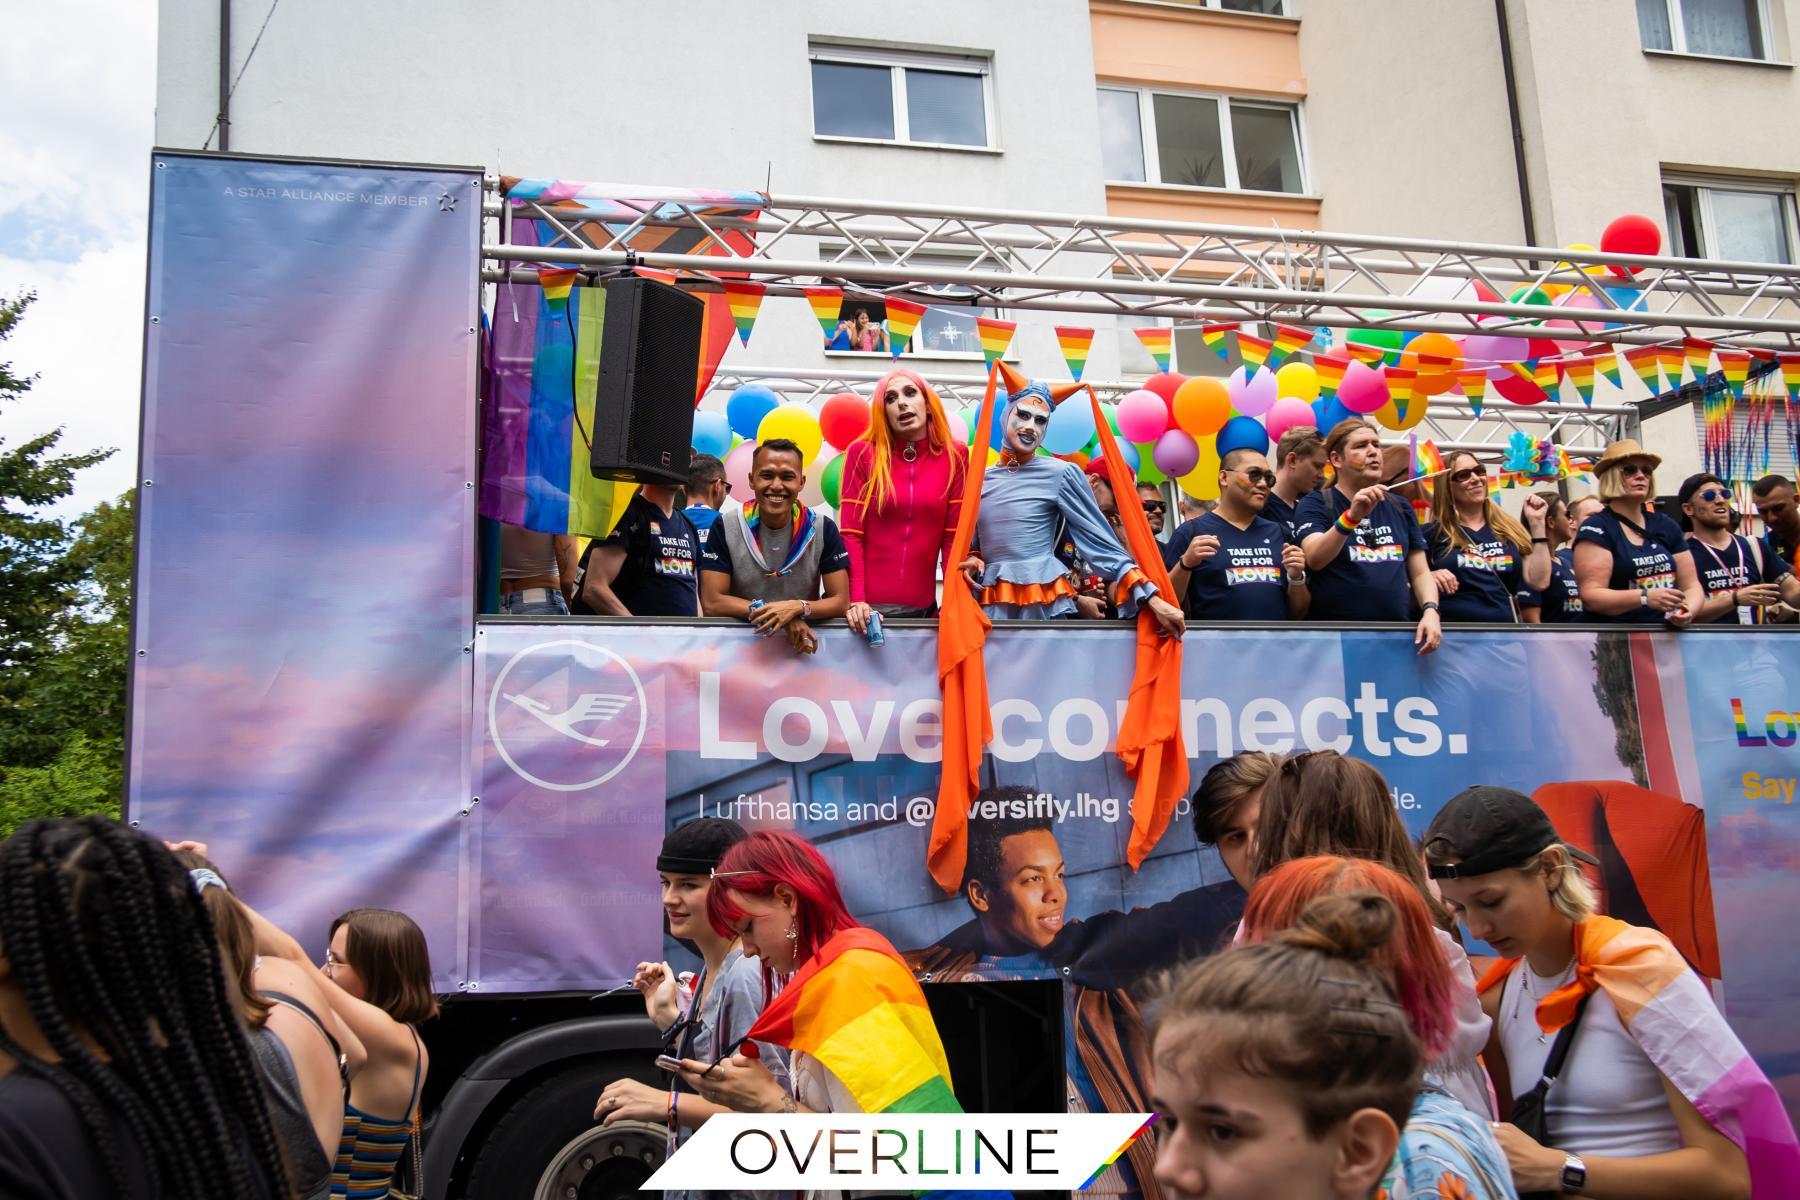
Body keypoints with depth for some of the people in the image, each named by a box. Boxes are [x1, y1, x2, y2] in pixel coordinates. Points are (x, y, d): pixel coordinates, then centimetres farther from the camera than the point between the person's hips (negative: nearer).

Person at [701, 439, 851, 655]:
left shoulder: (824, 529, -2)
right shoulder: (725, 528, -3)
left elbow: (841, 601, -2)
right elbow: (711, 602, -7)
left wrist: (797, 608, -22)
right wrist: (777, 614, -17)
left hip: (804, 643, 0)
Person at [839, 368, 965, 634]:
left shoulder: (953, 458, 3)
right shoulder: (861, 453, 0)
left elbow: (953, 537, 2)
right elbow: (850, 534, -4)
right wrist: (855, 600, -15)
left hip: (922, 607, 1)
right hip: (868, 607, -1)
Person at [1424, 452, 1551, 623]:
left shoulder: (1510, 530, 17)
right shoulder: (1432, 532, 6)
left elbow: (1539, 582, 8)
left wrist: (1537, 523, 9)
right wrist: (1428, 579, -14)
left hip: (1505, 628, 5)